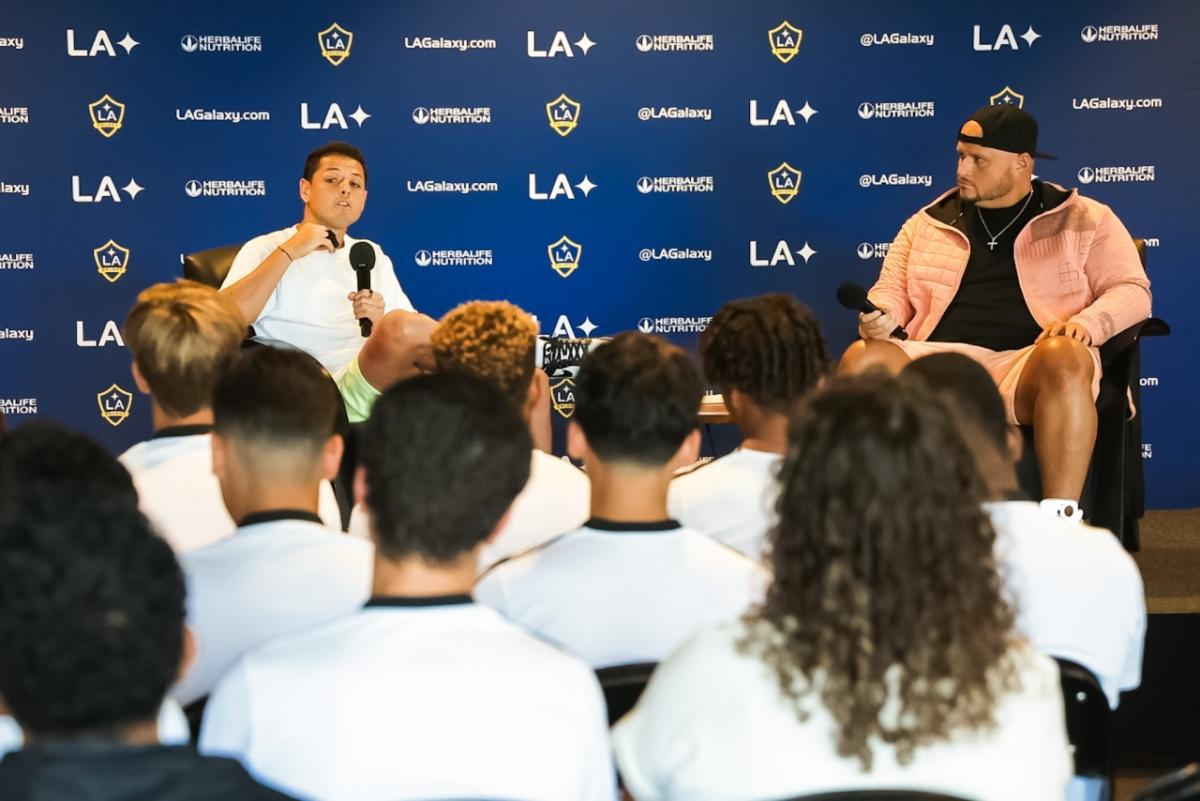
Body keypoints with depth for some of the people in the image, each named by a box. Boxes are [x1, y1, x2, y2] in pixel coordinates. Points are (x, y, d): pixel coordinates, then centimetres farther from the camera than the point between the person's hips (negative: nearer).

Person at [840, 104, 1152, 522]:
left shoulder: (1084, 219, 15)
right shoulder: (927, 225, 23)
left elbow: (1132, 290, 9)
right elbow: (892, 292, 23)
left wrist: (1087, 324, -13)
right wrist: (881, 316, -2)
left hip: (1028, 367, -2)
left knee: (1067, 358, -39)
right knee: (862, 359, -27)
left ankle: (1060, 522, -39)